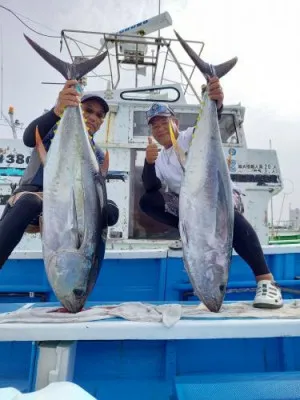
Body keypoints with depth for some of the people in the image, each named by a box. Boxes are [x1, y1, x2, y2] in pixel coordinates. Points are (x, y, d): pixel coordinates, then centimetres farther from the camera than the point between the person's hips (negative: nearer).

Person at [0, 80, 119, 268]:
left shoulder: (97, 154, 10)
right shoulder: (55, 130, 2)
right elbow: (29, 139, -22)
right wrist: (57, 111, -40)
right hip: (30, 195, -2)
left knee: (111, 210, -23)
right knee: (30, 202, -40)